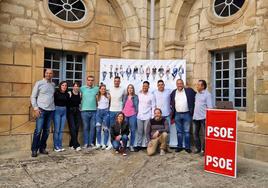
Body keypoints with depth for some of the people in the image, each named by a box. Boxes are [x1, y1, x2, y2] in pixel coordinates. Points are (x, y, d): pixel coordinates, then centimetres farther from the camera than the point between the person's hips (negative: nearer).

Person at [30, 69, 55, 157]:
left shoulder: (53, 84, 12)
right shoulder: (39, 83, 0)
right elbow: (33, 97, -1)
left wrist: (53, 105, 8)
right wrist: (35, 108, -9)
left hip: (51, 110, 4)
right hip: (41, 109, -4)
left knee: (46, 131, 7)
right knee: (38, 130, -7)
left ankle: (42, 148, 17)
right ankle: (34, 150, 3)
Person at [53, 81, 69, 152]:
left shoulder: (67, 94, 9)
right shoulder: (56, 93, -5)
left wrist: (67, 112, 10)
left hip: (64, 111, 5)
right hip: (57, 111, -4)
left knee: (61, 130, 6)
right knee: (56, 129, -4)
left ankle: (60, 146, 13)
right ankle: (56, 146, 4)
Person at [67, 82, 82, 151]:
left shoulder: (80, 94, 7)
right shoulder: (69, 93, -6)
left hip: (77, 112, 5)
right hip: (70, 112, -5)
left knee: (77, 128, 4)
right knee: (73, 128, -10)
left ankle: (71, 144, 18)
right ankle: (76, 145, -8)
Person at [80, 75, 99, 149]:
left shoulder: (96, 88, 7)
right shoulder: (82, 88, 3)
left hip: (94, 111, 2)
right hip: (85, 111, -2)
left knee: (92, 127, 6)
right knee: (85, 127, 3)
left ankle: (91, 142, 15)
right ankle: (85, 143, 10)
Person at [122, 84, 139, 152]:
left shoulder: (135, 97, 4)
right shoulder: (125, 96, 14)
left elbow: (136, 106, 3)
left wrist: (136, 113, -3)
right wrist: (122, 112, 13)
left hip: (132, 115, -2)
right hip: (125, 115, 3)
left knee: (133, 130, -1)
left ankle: (131, 145, 6)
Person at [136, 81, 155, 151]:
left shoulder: (151, 95, -1)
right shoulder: (139, 94, 5)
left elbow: (153, 107, -2)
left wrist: (152, 117, -6)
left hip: (147, 116, -2)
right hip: (139, 116, 2)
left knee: (147, 132, 1)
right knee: (140, 132, 8)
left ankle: (148, 145, 11)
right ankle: (139, 145, 16)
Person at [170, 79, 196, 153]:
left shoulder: (189, 91, -2)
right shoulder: (173, 93, 6)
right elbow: (171, 104, 12)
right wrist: (172, 115, 7)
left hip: (187, 114, -2)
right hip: (177, 115, 3)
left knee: (187, 131, 4)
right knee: (179, 132, 10)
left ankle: (187, 147, 12)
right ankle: (179, 146, 18)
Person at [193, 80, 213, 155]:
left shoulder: (207, 94, -7)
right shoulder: (197, 94, 13)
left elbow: (209, 107, -10)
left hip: (203, 118, -6)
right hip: (195, 117, 7)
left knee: (204, 135, 1)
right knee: (195, 133, 10)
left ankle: (203, 150, 11)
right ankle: (198, 148, 22)